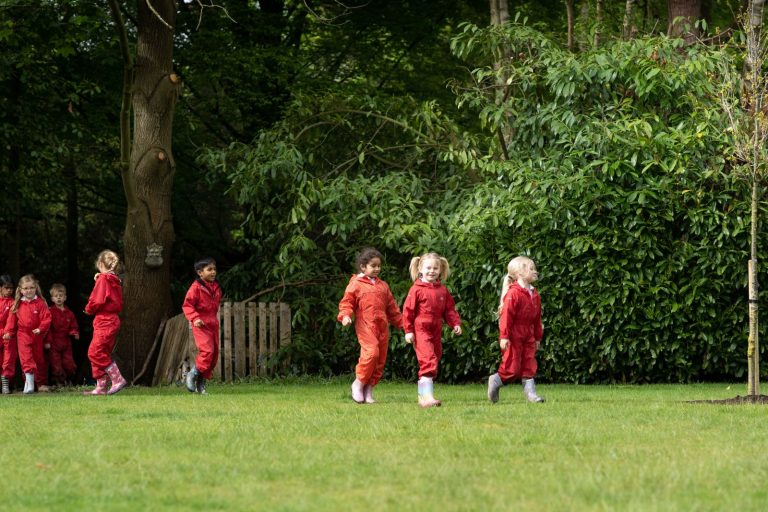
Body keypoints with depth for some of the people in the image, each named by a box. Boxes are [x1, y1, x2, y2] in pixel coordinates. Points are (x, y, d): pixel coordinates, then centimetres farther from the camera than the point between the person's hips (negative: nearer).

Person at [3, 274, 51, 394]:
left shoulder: (40, 303, -4)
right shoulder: (17, 304, 3)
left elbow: (46, 318, -9)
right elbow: (12, 319, 5)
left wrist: (41, 329, -22)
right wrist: (8, 332, -5)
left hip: (37, 335, 0)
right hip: (23, 335, 0)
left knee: (39, 358, 11)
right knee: (26, 357, -17)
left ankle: (42, 383, 23)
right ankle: (29, 382, -25)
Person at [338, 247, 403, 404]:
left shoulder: (383, 286, 20)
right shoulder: (356, 284, 3)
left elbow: (391, 307, 25)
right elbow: (347, 302, 0)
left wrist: (400, 323, 24)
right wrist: (345, 315, -18)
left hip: (382, 326, 6)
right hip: (365, 325, -6)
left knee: (381, 358, 3)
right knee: (371, 352, -23)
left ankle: (369, 390, 10)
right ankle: (359, 383, -6)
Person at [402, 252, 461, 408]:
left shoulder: (443, 290, 11)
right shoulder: (417, 289, -5)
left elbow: (449, 309, 15)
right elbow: (408, 310, -5)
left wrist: (455, 323, 0)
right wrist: (408, 330, -8)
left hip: (436, 332, 7)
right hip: (420, 331, -7)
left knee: (434, 360, 11)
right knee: (428, 361, -18)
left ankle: (422, 395, 22)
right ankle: (427, 396, -24)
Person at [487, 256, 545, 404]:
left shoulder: (534, 295, 8)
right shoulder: (513, 294, -17)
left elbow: (537, 318, 15)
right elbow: (506, 315, -19)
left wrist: (538, 337, 17)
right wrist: (504, 336, -21)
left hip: (528, 337, 7)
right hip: (513, 337, -7)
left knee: (530, 365, 4)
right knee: (512, 368, -3)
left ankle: (530, 392, 8)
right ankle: (495, 381, 19)